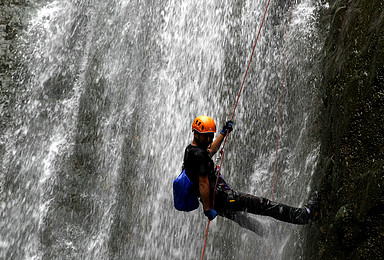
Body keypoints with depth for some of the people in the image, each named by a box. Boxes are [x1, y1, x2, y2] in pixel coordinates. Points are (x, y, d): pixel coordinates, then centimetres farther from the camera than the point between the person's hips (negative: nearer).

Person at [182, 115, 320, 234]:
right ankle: (304, 214, -1)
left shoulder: (190, 149, 10)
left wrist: (223, 132, 34)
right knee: (262, 204, -6)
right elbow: (203, 184, -24)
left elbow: (210, 151, 32)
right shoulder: (199, 154, -22)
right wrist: (208, 210, -22)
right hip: (221, 199, -11)